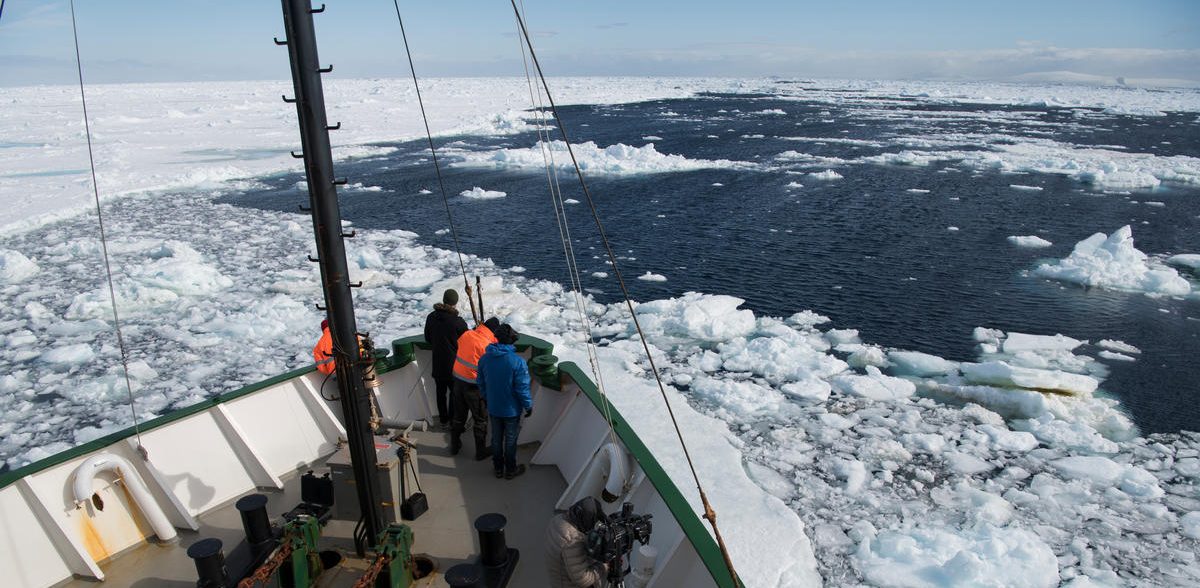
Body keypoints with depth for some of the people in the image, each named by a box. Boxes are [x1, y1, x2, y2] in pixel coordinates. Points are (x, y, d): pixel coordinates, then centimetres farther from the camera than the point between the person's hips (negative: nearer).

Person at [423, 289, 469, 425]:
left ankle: (443, 418, 35)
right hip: (454, 364, -5)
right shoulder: (459, 322, -22)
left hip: (437, 363, 5)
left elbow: (428, 339, 8)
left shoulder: (431, 317, -6)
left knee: (441, 391, 20)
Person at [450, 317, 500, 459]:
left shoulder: (467, 334, -6)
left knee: (458, 415, 22)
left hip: (458, 379, 6)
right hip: (474, 386, -6)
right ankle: (481, 451, 23)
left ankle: (454, 445, 36)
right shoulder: (487, 346, -22)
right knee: (480, 419, 12)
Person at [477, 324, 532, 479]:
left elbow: (481, 383, 2)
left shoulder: (484, 359, -11)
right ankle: (510, 470, 32)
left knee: (496, 438, 21)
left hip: (493, 408, 4)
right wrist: (528, 406, -4)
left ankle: (498, 468, 37)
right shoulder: (518, 362, -26)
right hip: (512, 409, -4)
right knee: (510, 440, 15)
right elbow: (522, 389, -20)